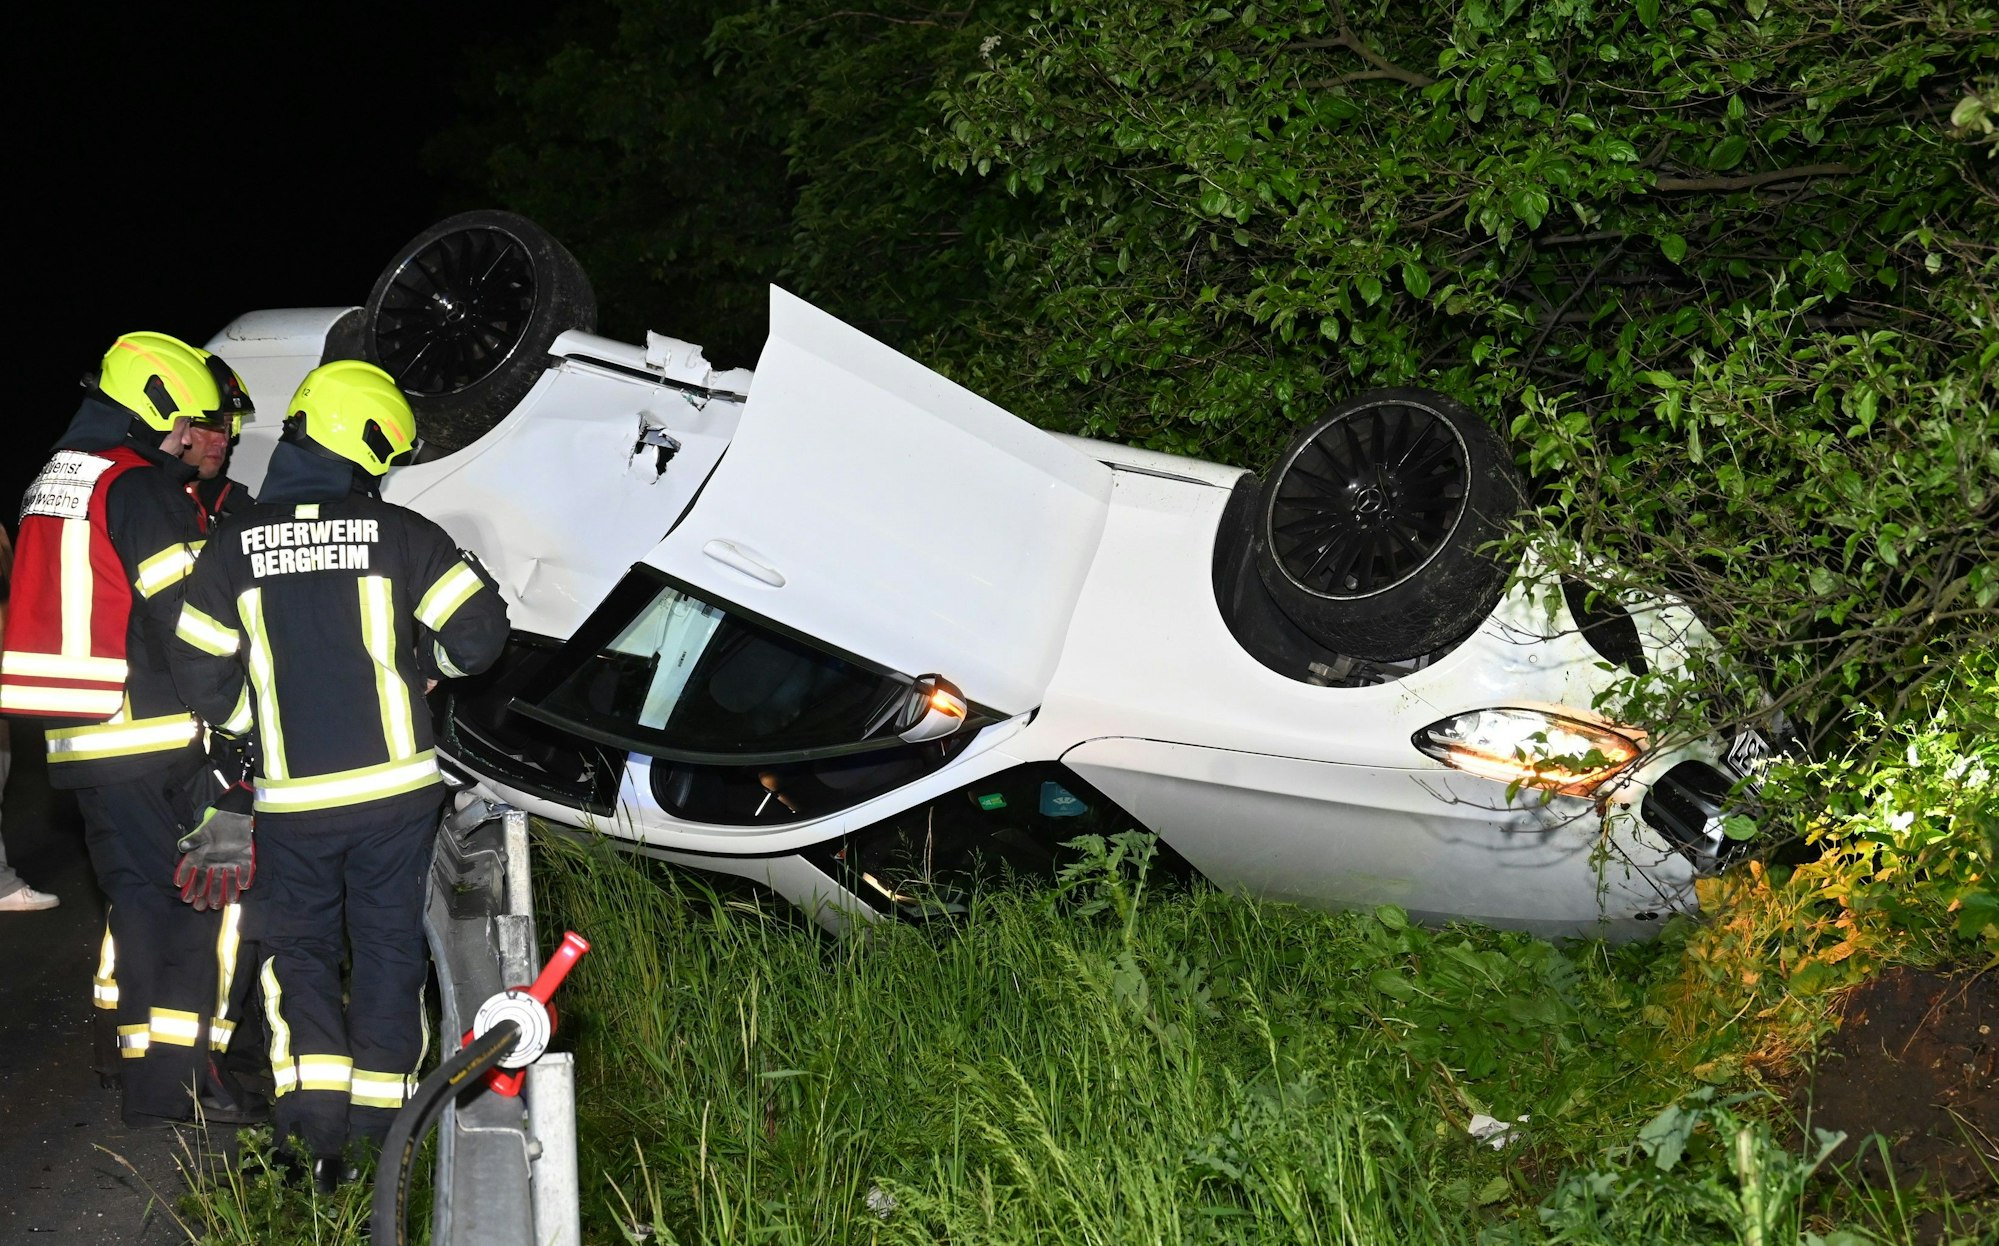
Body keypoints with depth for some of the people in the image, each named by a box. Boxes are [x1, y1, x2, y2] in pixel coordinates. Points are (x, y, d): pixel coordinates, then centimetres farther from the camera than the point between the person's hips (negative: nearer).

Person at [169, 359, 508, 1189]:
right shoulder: (400, 534, -7)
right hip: (395, 787, -1)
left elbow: (201, 677, -1)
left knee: (300, 943, 15)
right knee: (389, 942, 13)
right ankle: (379, 1107, 17)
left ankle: (316, 1119, 3)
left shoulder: (233, 545, -2)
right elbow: (478, 631, -7)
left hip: (290, 798, 1)